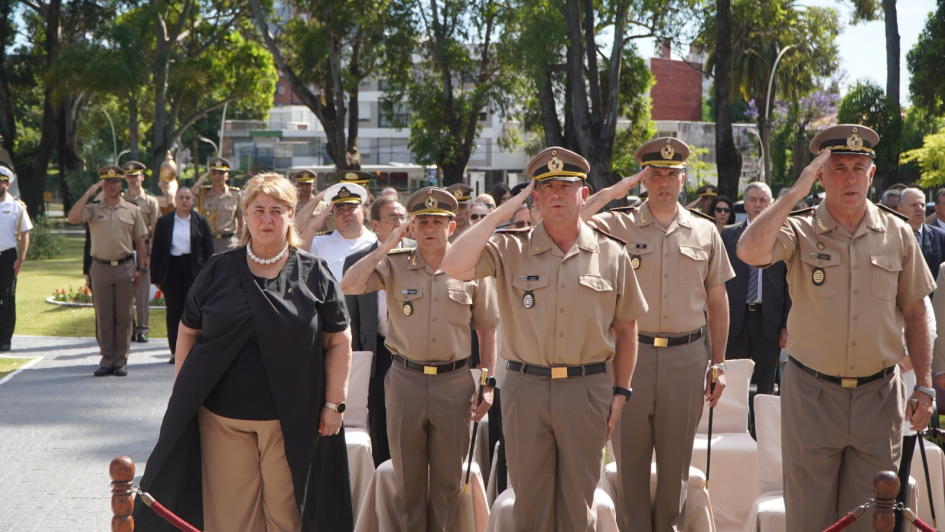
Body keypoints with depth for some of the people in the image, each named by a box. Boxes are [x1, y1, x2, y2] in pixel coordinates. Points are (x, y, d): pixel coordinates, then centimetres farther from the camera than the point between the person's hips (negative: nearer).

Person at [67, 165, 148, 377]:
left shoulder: (132, 210, 7)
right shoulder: (93, 209, 4)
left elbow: (140, 242, 10)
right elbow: (73, 218, -16)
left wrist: (140, 268, 2)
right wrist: (88, 193, -14)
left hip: (125, 267, 0)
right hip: (100, 267, 0)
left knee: (124, 316, 3)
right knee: (103, 317, 4)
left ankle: (121, 360, 9)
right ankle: (107, 359, 11)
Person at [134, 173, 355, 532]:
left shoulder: (313, 274, 2)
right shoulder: (218, 270, 6)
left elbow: (339, 342, 2)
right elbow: (188, 332, 11)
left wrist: (334, 403, -3)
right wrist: (181, 393, 6)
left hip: (289, 421, -1)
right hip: (223, 417, 1)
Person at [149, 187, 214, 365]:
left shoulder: (200, 221, 4)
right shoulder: (164, 222, 5)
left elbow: (208, 250, 4)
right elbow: (156, 250, 5)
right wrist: (156, 276, 0)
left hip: (193, 270, -1)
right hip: (171, 270, 1)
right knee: (173, 311, 4)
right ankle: (175, 351, 10)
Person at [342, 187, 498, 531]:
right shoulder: (394, 265, 2)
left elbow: (487, 330, 6)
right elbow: (349, 286, -13)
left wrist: (488, 384, 1)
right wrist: (385, 246, -10)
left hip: (454, 382, -1)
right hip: (405, 379, 1)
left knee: (449, 478, 9)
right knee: (407, 476, 11)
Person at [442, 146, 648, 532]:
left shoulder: (611, 254, 4)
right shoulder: (511, 249, 0)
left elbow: (625, 329, 10)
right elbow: (454, 267, -17)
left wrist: (620, 392, 5)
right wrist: (502, 212, -12)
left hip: (587, 389, 0)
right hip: (526, 388, 0)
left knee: (578, 501, 10)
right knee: (530, 498, 10)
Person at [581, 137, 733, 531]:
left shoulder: (705, 231, 8)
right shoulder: (617, 226, 2)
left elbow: (717, 302, 12)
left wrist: (718, 364, 9)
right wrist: (611, 193, -7)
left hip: (687, 356, 2)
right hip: (631, 352, -1)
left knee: (676, 461, 11)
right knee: (630, 458, 5)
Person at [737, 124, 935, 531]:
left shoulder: (898, 234, 4)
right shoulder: (800, 231, -4)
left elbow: (914, 314, 10)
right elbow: (750, 251, -27)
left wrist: (923, 386, 7)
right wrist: (795, 192, -21)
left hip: (878, 395, 2)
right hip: (812, 395, -2)